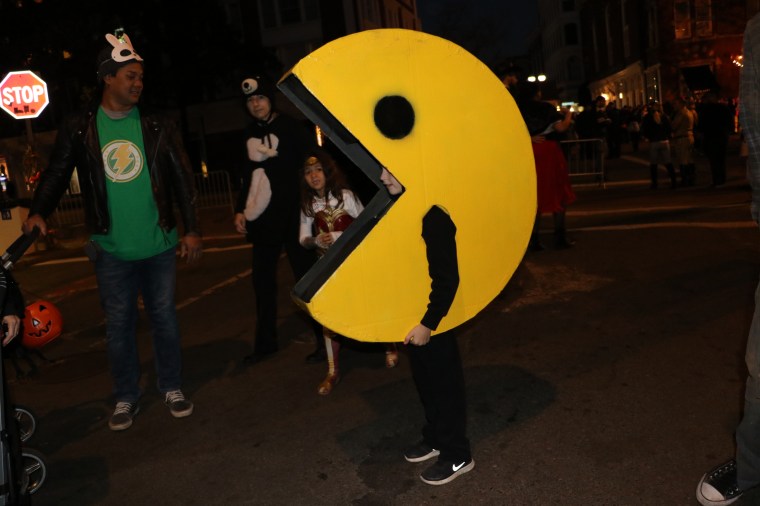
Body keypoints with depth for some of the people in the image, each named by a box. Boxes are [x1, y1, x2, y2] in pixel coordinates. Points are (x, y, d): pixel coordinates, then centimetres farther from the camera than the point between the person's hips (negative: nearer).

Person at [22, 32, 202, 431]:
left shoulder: (157, 127, 2)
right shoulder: (79, 128, 1)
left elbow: (181, 179, 2)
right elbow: (57, 173, 4)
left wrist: (192, 229, -2)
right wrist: (39, 212, -13)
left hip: (159, 244, 0)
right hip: (111, 248, 0)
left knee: (163, 316, 9)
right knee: (118, 323, 9)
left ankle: (172, 388, 25)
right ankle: (125, 398, 24)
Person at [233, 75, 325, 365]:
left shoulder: (289, 127, -2)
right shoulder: (249, 134, 13)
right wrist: (241, 210, 14)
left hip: (291, 215, -5)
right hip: (262, 219, 6)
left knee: (305, 275, -1)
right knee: (262, 279, 9)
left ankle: (324, 338, 12)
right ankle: (265, 342, 23)